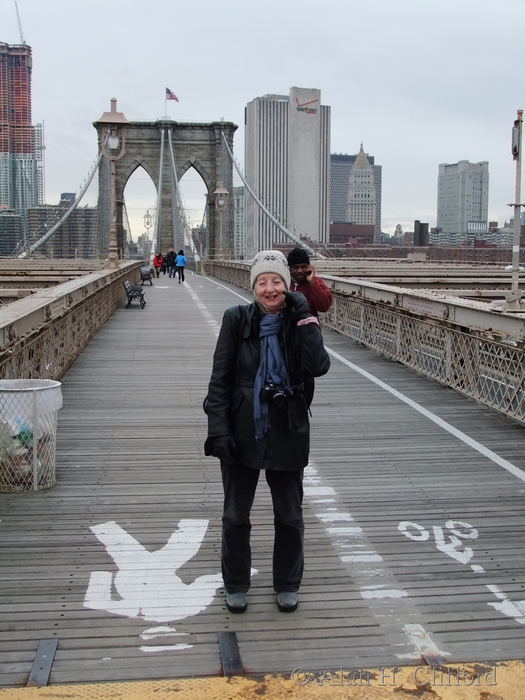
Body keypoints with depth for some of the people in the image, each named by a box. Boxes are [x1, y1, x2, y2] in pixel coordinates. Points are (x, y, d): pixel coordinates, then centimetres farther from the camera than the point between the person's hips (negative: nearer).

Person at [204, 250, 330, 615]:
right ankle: (236, 585, 33)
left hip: (286, 432, 1)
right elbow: (220, 378, -6)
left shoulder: (300, 321, -4)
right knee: (236, 515, 13)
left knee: (290, 515, 14)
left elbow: (319, 366, -20)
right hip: (242, 432, 0)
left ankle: (287, 585, 34)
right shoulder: (237, 319, -6)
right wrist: (219, 429, -12)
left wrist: (304, 318, -22)